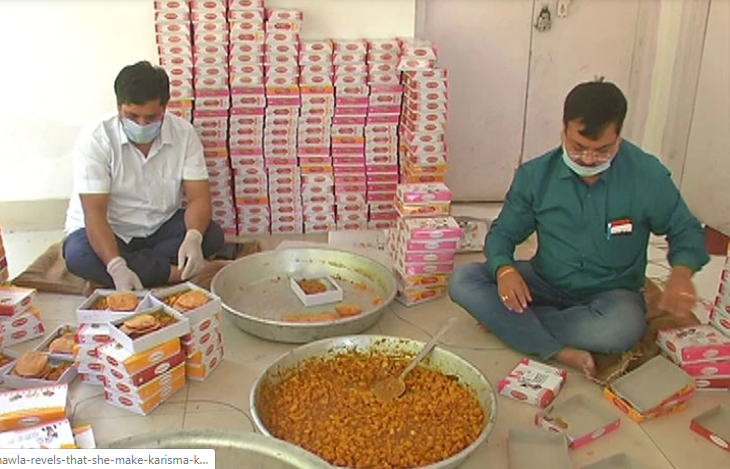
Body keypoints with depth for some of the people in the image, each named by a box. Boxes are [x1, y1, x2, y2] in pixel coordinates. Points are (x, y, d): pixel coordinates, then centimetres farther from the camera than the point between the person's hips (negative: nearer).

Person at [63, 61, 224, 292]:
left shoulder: (183, 133, -11)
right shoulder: (95, 139, -20)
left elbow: (198, 197, -15)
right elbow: (95, 213, -25)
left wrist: (193, 238, -37)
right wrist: (117, 267, -41)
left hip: (160, 228, 2)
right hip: (108, 232, -2)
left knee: (212, 234, -23)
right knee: (78, 255, -34)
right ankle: (171, 272, -22)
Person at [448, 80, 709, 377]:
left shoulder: (648, 177, -11)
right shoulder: (535, 175, -7)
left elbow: (686, 231, 2)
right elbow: (503, 232, 1)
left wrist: (681, 272, -21)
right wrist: (504, 269, -23)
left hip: (611, 294, -1)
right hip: (545, 283, 2)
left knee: (622, 328, -39)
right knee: (461, 281, -21)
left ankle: (506, 321, -19)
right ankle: (559, 352, -28)